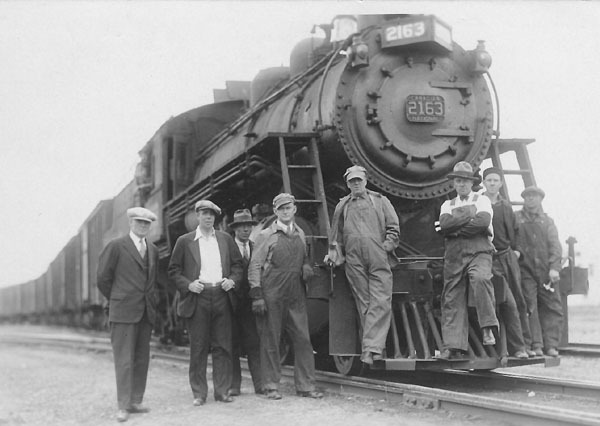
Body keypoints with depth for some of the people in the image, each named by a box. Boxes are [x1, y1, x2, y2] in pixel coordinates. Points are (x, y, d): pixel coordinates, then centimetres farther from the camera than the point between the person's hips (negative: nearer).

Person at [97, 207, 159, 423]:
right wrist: (116, 300, 6)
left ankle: (135, 401, 14)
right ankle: (123, 406, -4)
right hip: (123, 312, -6)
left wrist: (153, 300, 13)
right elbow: (103, 278, 0)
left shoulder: (153, 250, 14)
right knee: (124, 360, -6)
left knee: (142, 359, 7)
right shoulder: (116, 246, -3)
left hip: (147, 313, 6)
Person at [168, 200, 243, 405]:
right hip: (197, 297, -2)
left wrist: (233, 280, -3)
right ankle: (199, 393, 8)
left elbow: (237, 264, 16)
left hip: (222, 296, 2)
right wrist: (188, 284, -9)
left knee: (223, 346, 3)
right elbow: (173, 270, 5)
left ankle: (222, 390, 10)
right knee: (198, 347, 1)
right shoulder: (184, 241, 5)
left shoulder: (226, 239, 13)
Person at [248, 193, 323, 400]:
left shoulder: (300, 234, 14)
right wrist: (257, 295, -11)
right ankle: (271, 386, 10)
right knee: (270, 342, 1)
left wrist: (307, 268, 4)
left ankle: (305, 385, 8)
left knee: (303, 340, 1)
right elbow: (255, 266, -4)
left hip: (296, 296, 5)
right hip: (272, 297, -4)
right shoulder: (266, 236, -1)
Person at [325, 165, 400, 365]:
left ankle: (371, 347, -16)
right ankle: (371, 348, -1)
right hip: (354, 260, 1)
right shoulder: (342, 206, 20)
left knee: (380, 302, -13)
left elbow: (393, 228, 11)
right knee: (363, 304, -2)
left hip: (378, 259, -1)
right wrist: (335, 253, 16)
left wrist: (386, 247, 0)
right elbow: (336, 234, 27)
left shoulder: (379, 201, 16)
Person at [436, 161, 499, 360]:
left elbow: (483, 221, -7)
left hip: (479, 252, -3)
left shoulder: (482, 200, 14)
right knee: (452, 299, -4)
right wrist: (470, 215, -1)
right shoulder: (448, 205, 22)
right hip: (454, 255, 3)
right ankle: (453, 347, -5)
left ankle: (488, 327, -23)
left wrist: (455, 229, -4)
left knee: (480, 278, -34)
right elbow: (444, 224, 1)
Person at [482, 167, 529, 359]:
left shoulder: (506, 206, 14)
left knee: (519, 302, 8)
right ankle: (517, 348, -8)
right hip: (490, 259, -6)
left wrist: (517, 250, 13)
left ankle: (524, 342, 17)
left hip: (508, 257, 6)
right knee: (508, 303, -13)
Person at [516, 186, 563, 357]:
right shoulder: (516, 218, 10)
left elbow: (555, 246, 7)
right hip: (525, 269, -2)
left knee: (552, 307, -1)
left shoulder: (547, 221, 16)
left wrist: (554, 268, -5)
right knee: (529, 307, -8)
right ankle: (535, 345, -5)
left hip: (546, 271, 3)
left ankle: (551, 345, 6)